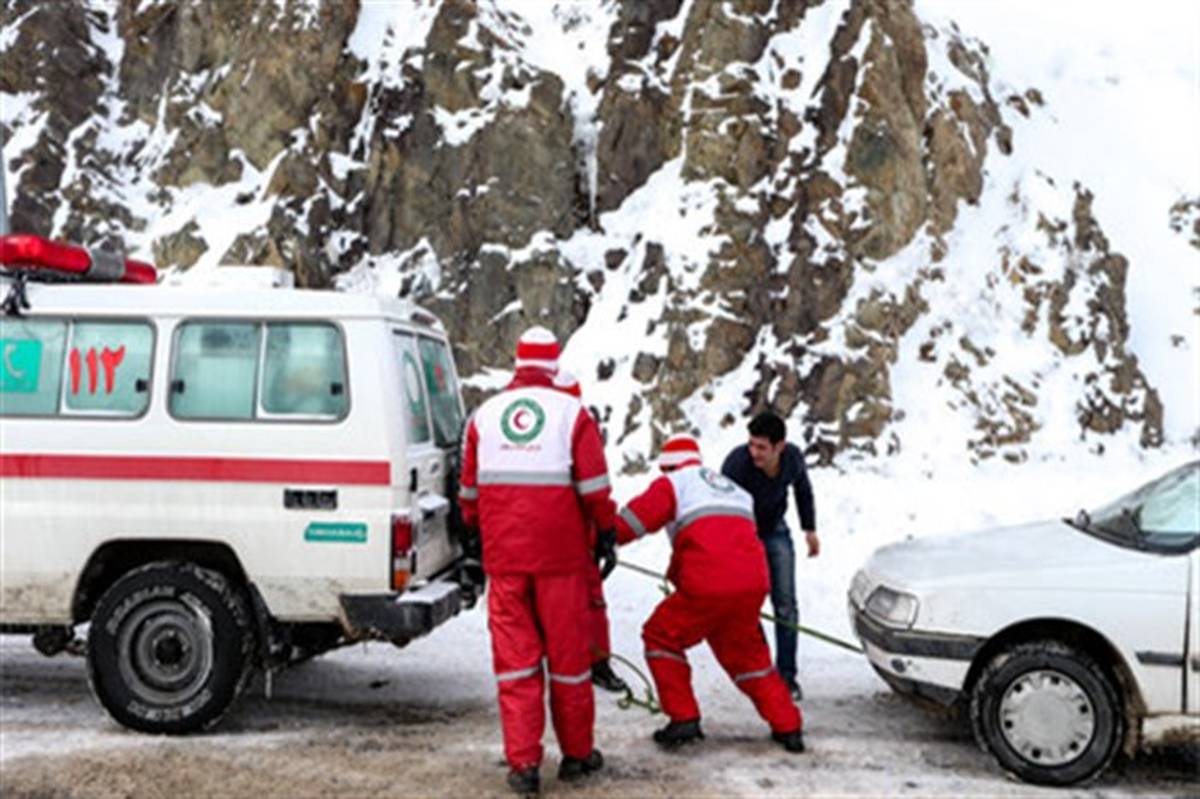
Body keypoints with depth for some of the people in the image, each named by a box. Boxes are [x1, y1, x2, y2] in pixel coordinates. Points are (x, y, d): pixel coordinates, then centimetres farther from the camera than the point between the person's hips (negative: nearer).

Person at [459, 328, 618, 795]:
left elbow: (469, 490, 13)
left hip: (504, 555, 2)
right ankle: (576, 754, 21)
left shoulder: (484, 415, 7)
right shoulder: (572, 413, -2)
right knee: (567, 652, 9)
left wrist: (477, 535, 27)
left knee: (514, 656, 6)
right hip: (560, 554, -2)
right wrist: (607, 534, 8)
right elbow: (594, 487, -4)